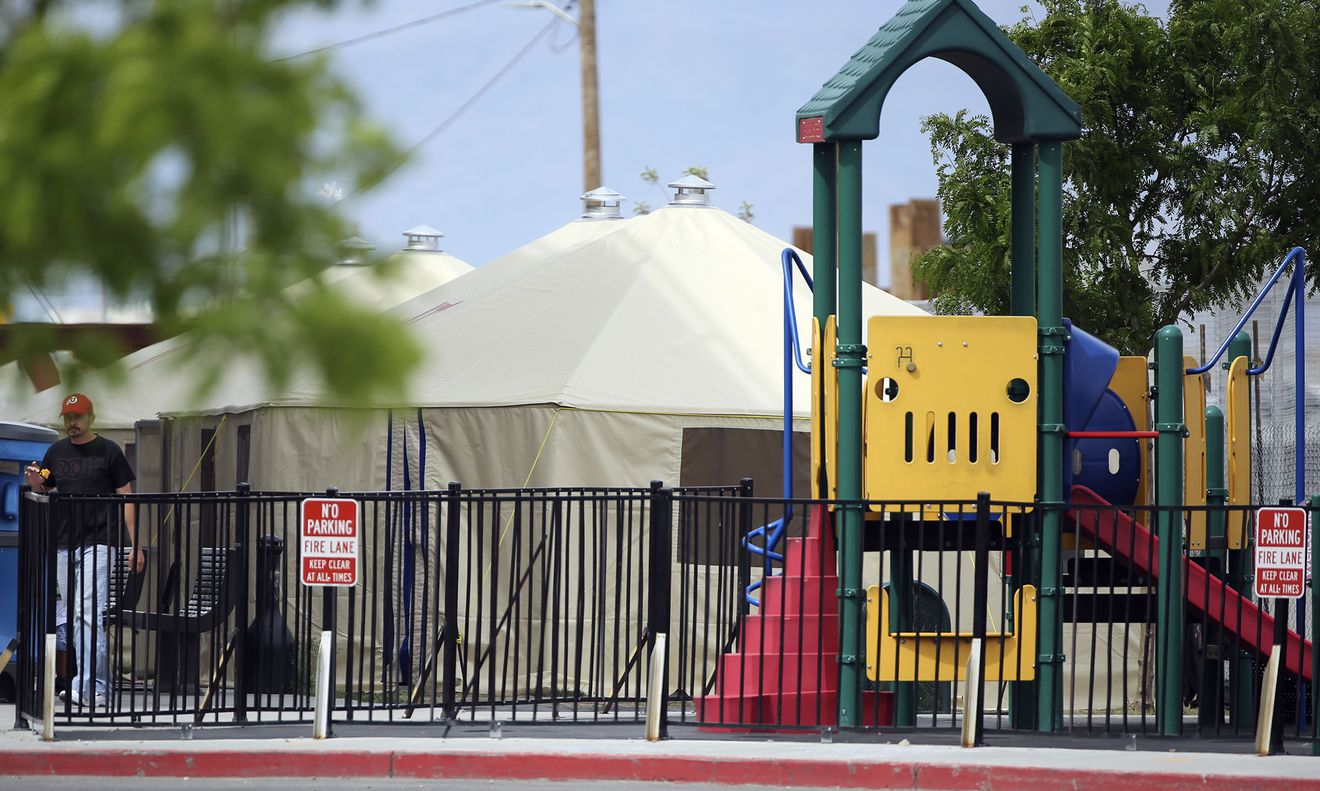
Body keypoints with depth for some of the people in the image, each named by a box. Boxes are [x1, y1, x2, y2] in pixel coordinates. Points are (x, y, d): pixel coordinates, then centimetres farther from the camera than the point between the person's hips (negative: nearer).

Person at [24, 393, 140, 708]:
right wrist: (35, 484, -5)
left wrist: (135, 545, -7)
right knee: (76, 618, 7)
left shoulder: (108, 452, 0)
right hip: (64, 545, 6)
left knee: (90, 614, -14)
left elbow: (126, 498, 0)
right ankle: (97, 686, 13)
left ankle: (87, 687, -18)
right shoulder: (56, 452, 13)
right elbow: (43, 493, 20)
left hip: (98, 543, -6)